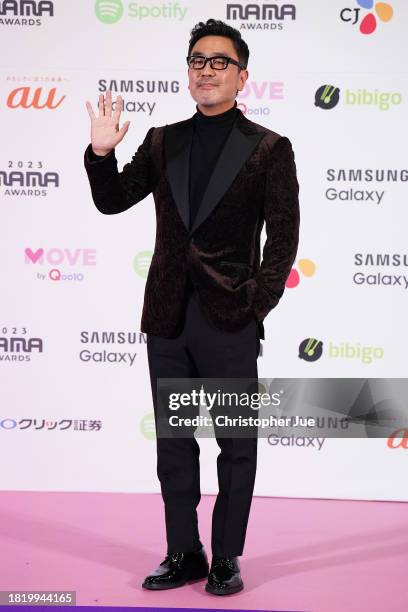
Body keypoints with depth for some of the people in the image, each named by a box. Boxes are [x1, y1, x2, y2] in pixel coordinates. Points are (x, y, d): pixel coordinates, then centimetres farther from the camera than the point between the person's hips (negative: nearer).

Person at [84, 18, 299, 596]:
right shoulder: (162, 143, 10)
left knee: (236, 445, 6)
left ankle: (226, 559, 21)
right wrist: (102, 153, -4)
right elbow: (112, 201, 12)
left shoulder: (269, 149, -1)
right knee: (174, 444, 12)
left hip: (230, 322, -4)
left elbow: (283, 239, -4)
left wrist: (257, 301, -13)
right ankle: (183, 554, 25)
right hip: (168, 319, 4)